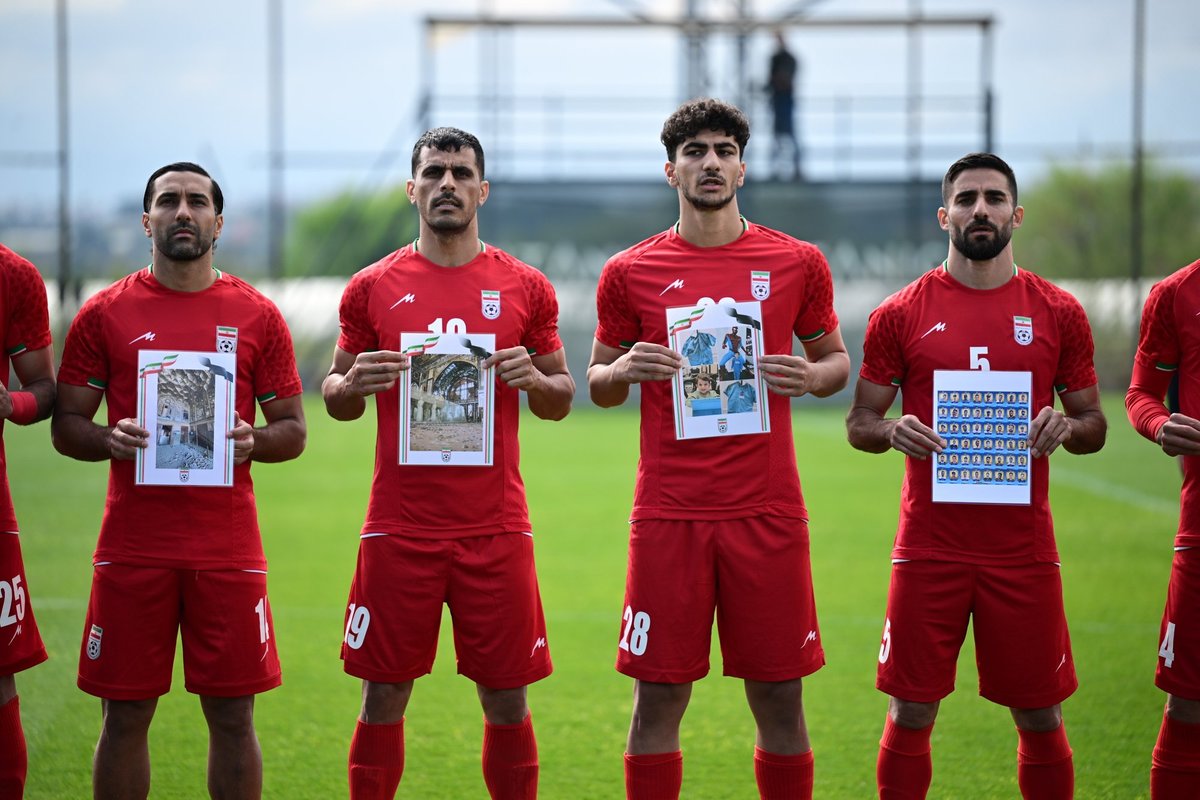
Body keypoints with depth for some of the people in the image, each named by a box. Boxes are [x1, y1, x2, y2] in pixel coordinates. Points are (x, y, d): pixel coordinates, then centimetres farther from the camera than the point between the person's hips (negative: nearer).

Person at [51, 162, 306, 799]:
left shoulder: (257, 316, 6)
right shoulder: (105, 313, 6)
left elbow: (293, 430, 10)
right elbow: (65, 425, 8)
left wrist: (251, 441, -12)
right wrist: (110, 440, -13)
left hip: (228, 549, 0)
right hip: (133, 548, 0)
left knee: (232, 716, 2)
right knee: (125, 715, 4)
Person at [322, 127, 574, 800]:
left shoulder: (526, 288, 6)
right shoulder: (374, 288, 5)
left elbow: (562, 401, 12)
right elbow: (335, 399, 12)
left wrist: (534, 378, -9)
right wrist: (355, 384, -10)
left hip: (496, 529, 0)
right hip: (400, 529, 0)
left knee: (507, 699, 3)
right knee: (384, 696, 3)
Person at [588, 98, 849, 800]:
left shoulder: (798, 263, 6)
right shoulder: (631, 273, 5)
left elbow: (837, 360, 16)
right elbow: (598, 386, 13)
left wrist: (810, 376, -6)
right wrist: (622, 370, -9)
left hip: (768, 512, 0)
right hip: (669, 514, 0)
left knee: (780, 698, 3)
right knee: (659, 698, 1)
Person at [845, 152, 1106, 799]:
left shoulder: (1057, 313, 6)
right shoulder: (901, 314, 4)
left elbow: (1093, 426, 12)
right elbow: (859, 422, 8)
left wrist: (1066, 426, -11)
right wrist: (891, 431, -14)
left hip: (1023, 546, 1)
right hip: (930, 545, -1)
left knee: (1040, 716, 5)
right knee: (910, 714, 2)